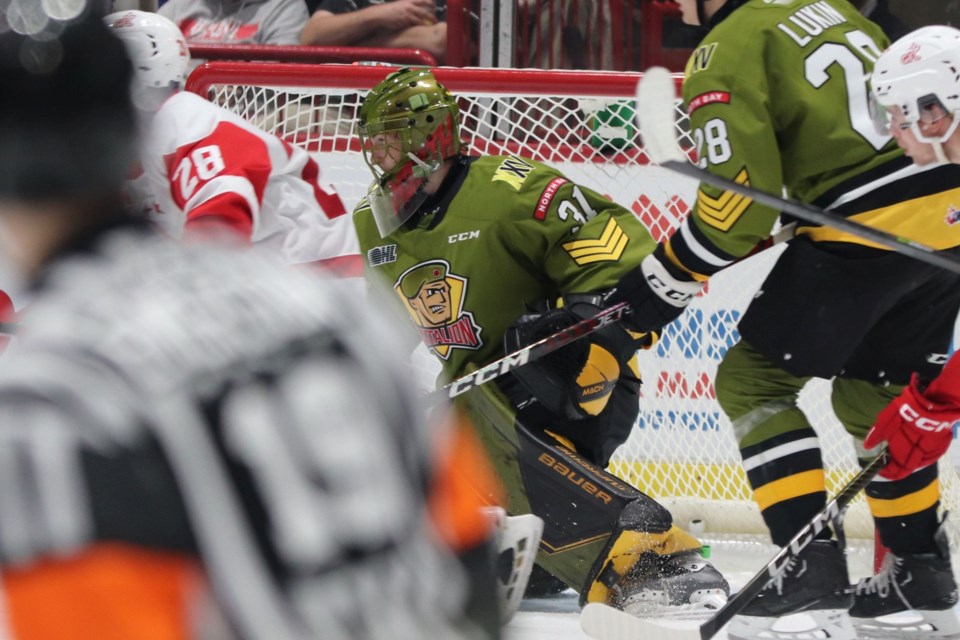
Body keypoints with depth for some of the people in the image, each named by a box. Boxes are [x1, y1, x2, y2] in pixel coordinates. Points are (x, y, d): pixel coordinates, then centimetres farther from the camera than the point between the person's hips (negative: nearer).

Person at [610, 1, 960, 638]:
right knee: (872, 395, 24)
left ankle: (813, 574, -6)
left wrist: (661, 283, -1)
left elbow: (739, 200, -11)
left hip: (870, 226, -8)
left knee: (753, 381, 3)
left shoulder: (728, 51, -5)